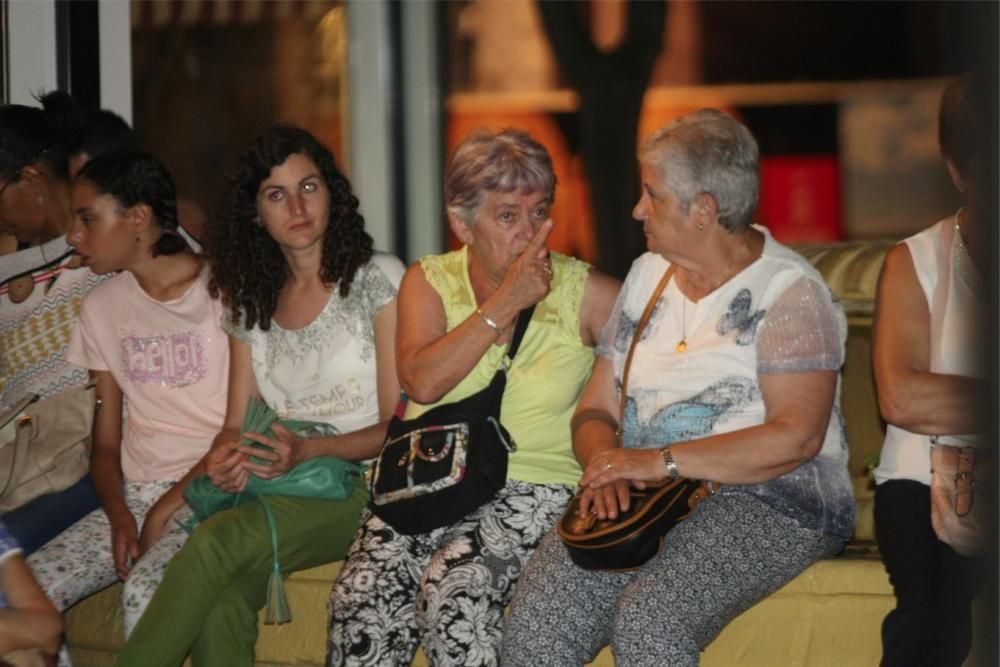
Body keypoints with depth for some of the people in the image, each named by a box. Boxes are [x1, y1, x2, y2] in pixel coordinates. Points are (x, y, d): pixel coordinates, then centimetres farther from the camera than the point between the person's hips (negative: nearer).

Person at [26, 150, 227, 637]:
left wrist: (169, 506, -12)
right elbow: (106, 441, 12)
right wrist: (119, 516, -7)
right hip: (134, 493, 5)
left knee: (146, 590, -35)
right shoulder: (102, 307, 13)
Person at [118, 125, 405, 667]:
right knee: (220, 605, -32)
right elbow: (237, 424, 16)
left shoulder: (377, 278, 0)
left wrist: (310, 450, -20)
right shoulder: (250, 301, 16)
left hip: (359, 486, -4)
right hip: (278, 491, 4)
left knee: (217, 541, -32)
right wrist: (224, 459, -10)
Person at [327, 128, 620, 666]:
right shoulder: (429, 281, 8)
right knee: (361, 598, -25)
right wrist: (506, 302, -11)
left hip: (533, 484, -2)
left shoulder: (583, 293, 2)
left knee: (453, 591, -31)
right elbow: (422, 383, -8)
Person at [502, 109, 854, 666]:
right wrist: (605, 465, -8)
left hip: (769, 500, -6)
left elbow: (796, 436, -18)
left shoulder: (790, 291, -6)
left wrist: (661, 462, -19)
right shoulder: (648, 274, 16)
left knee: (647, 620, -33)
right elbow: (596, 409, 16)